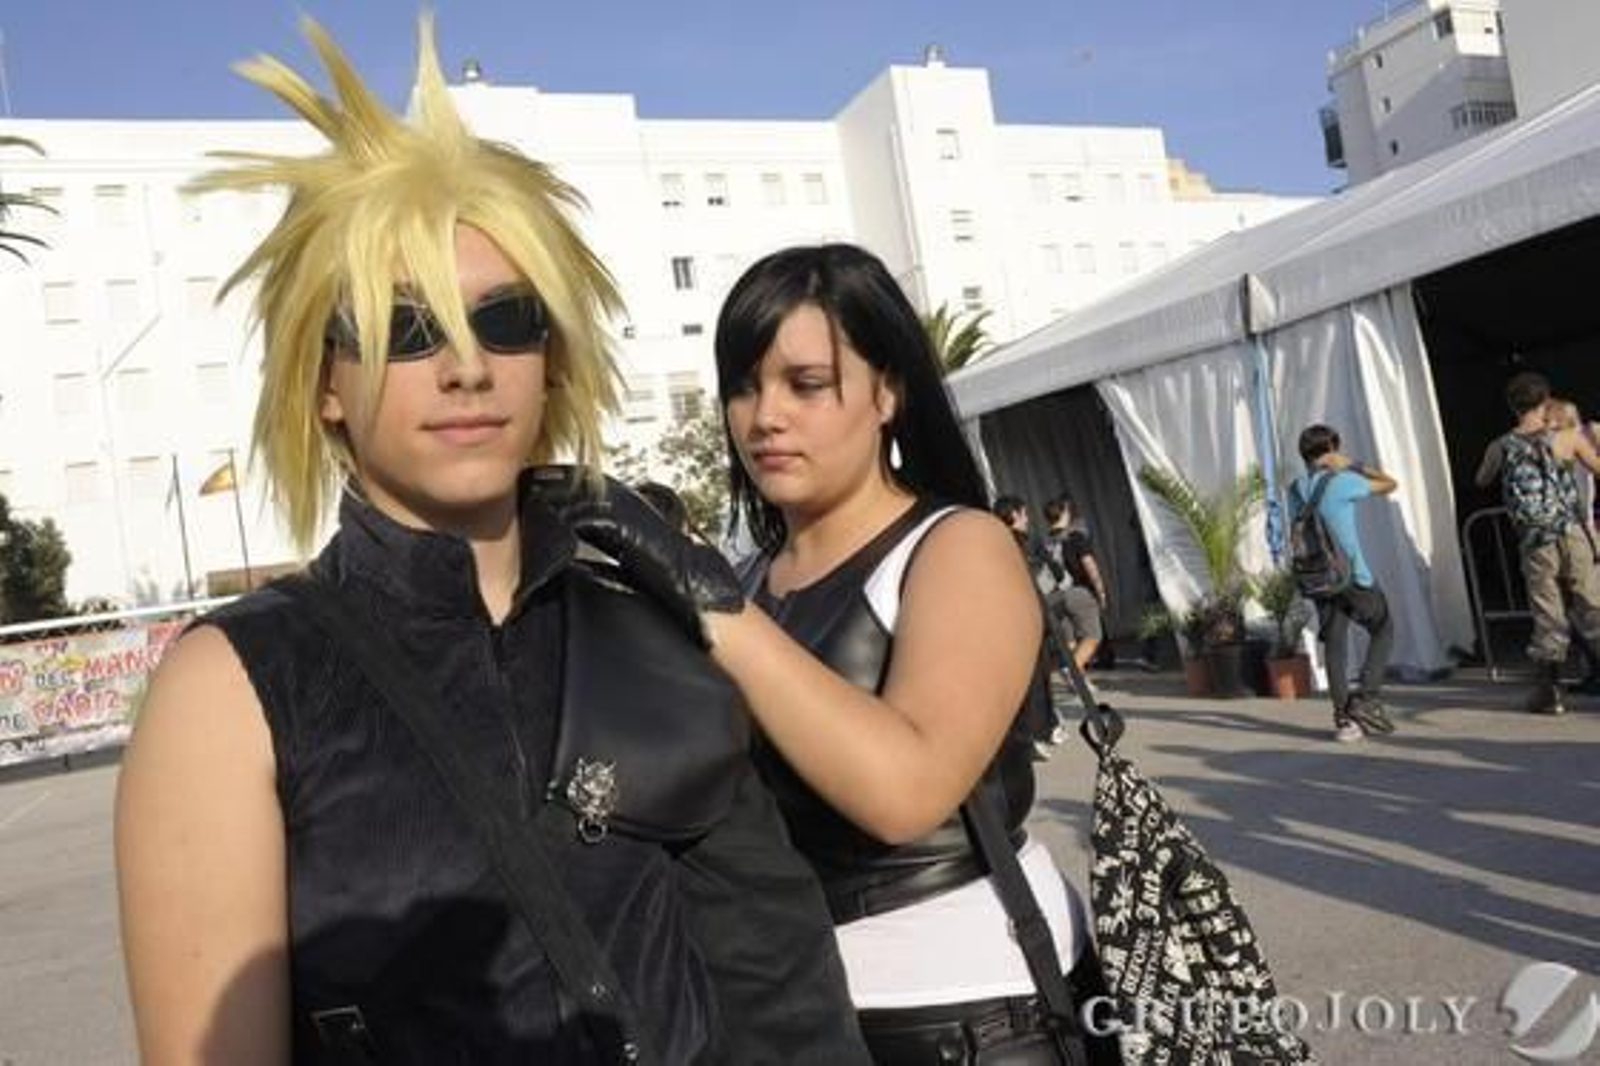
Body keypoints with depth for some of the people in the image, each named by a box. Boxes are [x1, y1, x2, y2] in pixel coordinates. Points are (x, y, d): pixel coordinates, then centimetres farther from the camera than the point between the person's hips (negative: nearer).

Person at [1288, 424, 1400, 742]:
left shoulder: (1296, 490, 5)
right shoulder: (1342, 482, -12)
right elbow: (1390, 484, 0)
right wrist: (1354, 465, 4)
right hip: (1354, 576, -5)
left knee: (1334, 645, 7)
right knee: (1383, 629, 13)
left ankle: (1343, 718, 5)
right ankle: (1367, 698, 2)